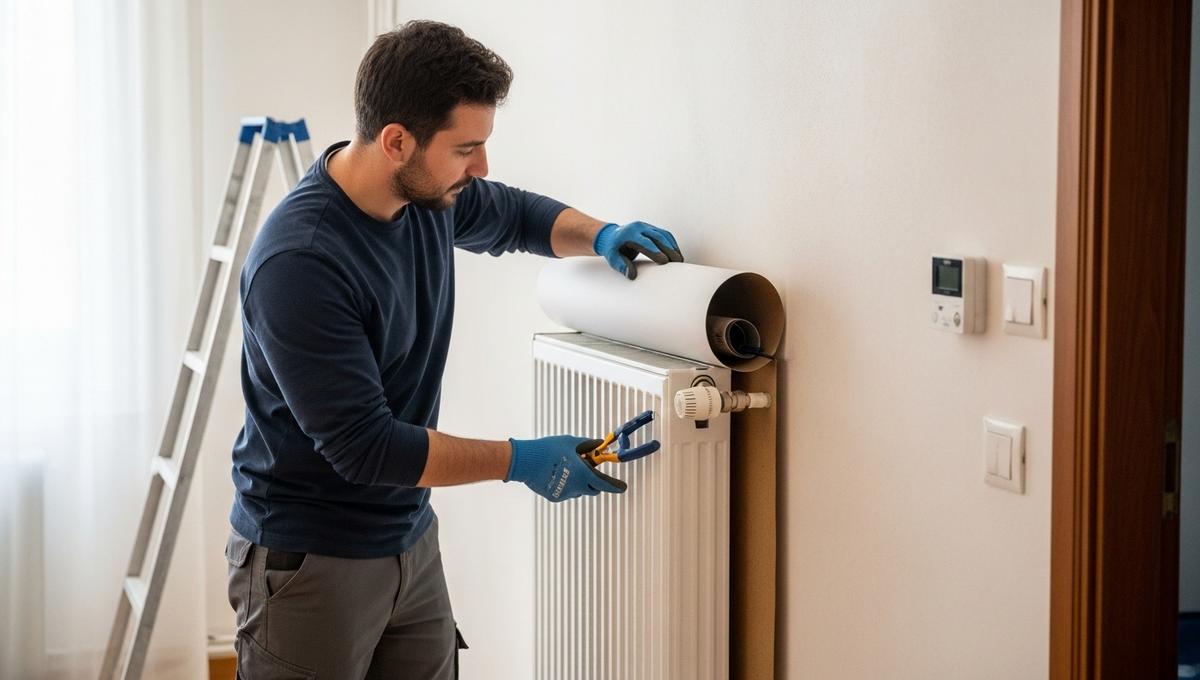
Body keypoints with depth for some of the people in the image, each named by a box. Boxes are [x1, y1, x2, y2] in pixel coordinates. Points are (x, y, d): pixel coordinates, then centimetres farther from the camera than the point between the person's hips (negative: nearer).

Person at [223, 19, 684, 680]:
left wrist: (599, 235, 1)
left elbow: (516, 216, 21)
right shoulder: (300, 261, -26)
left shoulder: (427, 192, -2)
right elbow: (364, 445, -24)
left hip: (411, 542, 7)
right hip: (311, 560, -7)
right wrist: (520, 462, -18)